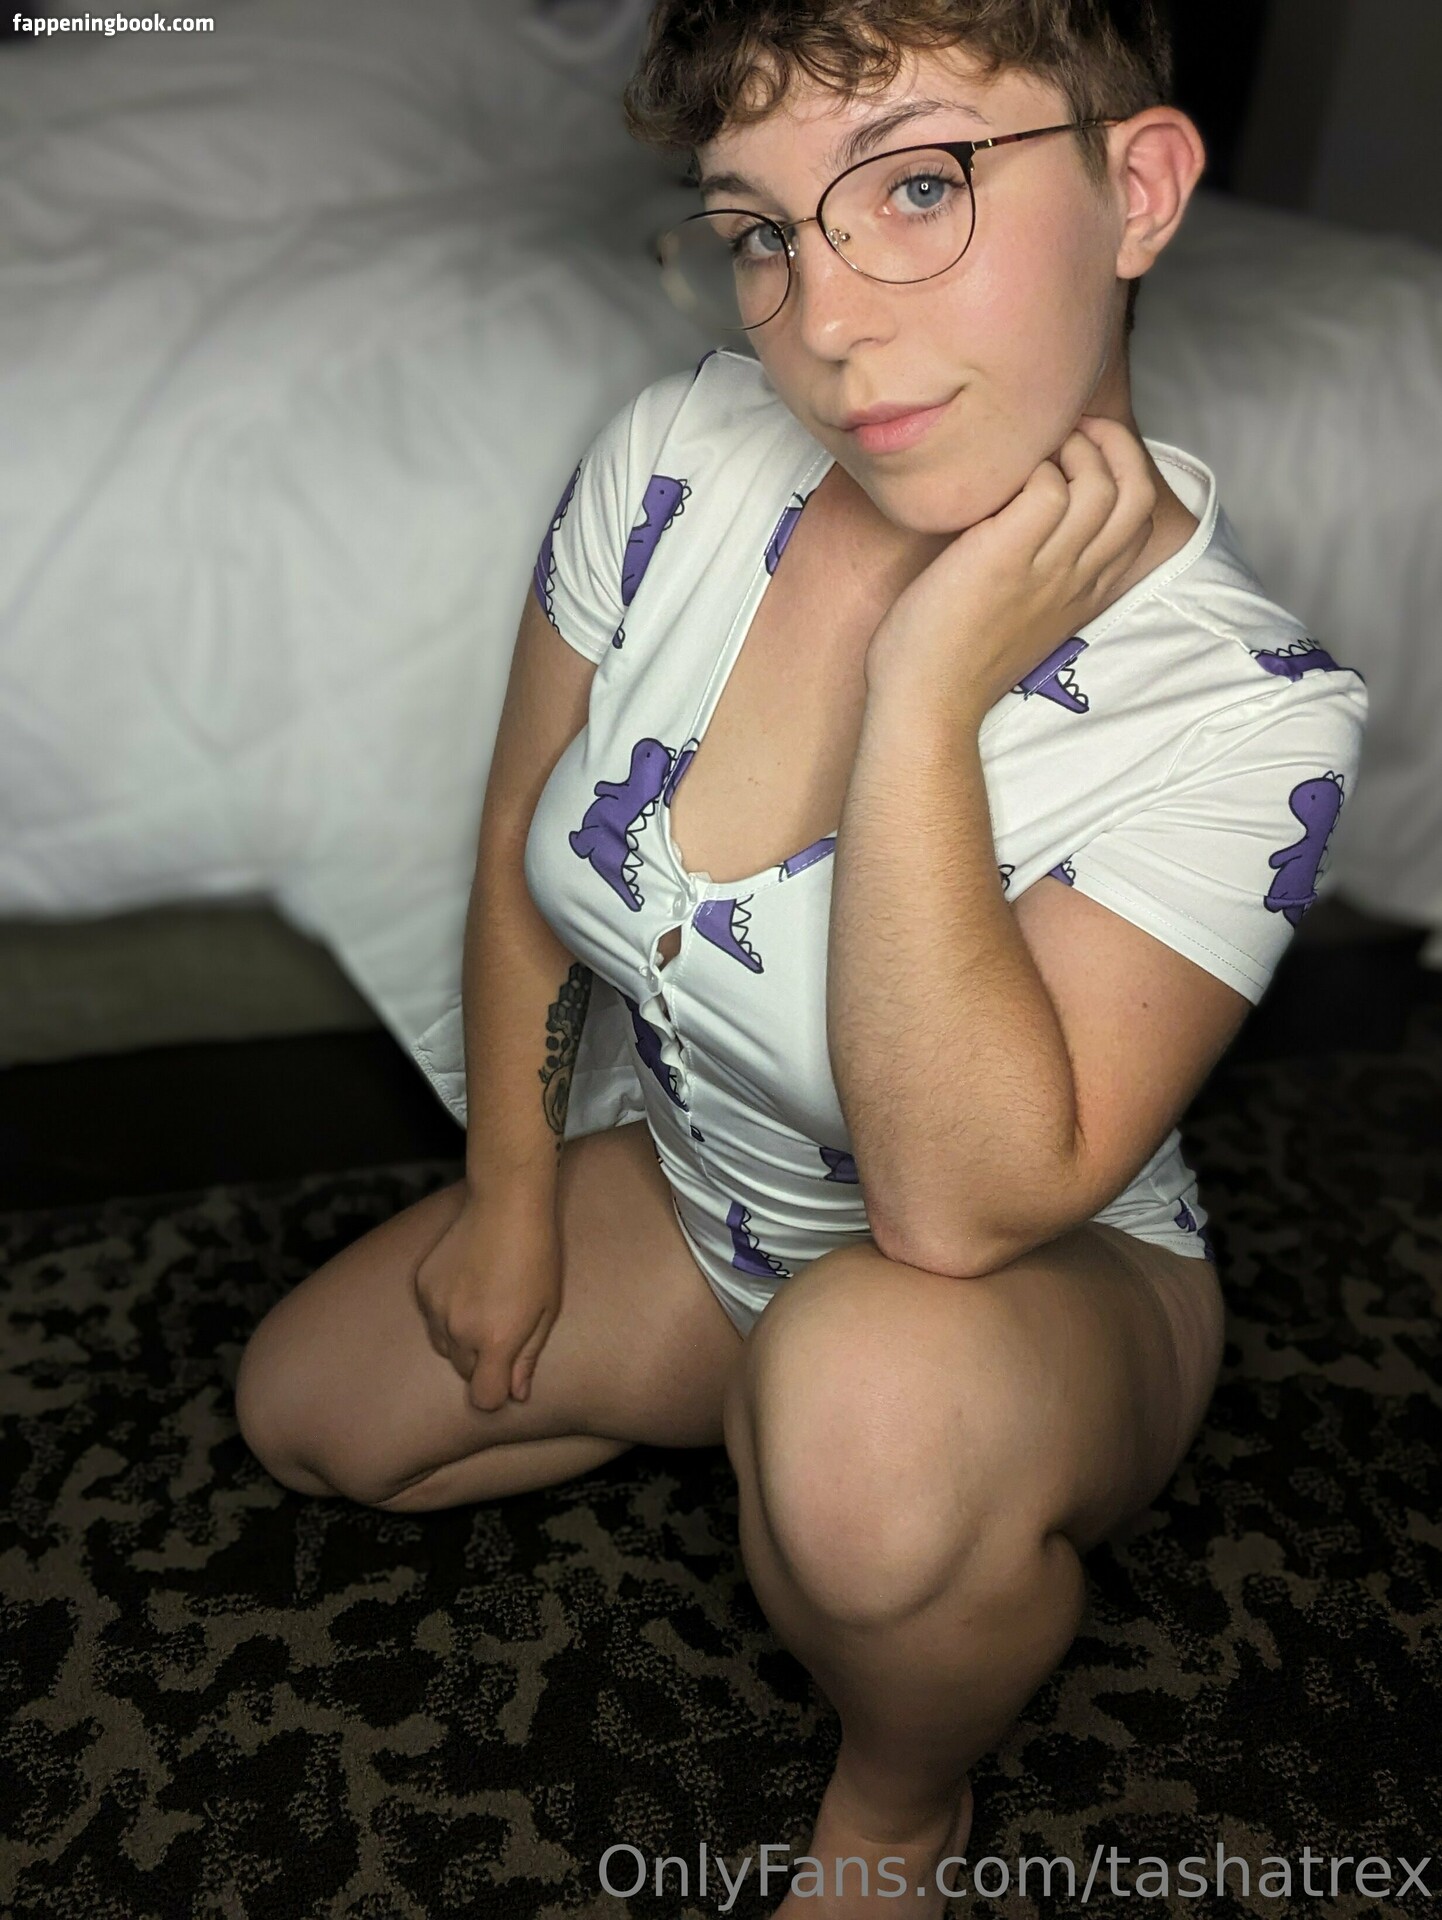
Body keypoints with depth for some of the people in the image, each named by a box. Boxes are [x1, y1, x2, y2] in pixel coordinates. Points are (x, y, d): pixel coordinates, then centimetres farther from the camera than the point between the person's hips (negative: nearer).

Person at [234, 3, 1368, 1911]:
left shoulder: (1248, 709, -30)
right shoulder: (680, 459, -17)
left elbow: (963, 1207, -36)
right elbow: (523, 849, -2)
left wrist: (930, 690, -38)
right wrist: (514, 1193, 2)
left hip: (1051, 1295, -4)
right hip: (700, 1203, 5)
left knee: (875, 1382, -39)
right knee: (308, 1410, 6)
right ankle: (771, 1419, 21)